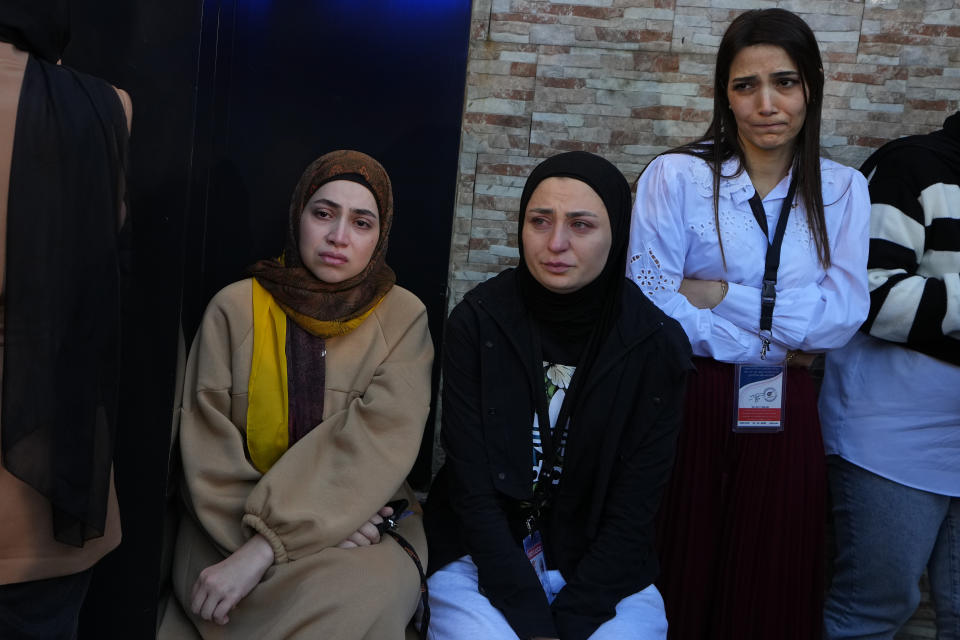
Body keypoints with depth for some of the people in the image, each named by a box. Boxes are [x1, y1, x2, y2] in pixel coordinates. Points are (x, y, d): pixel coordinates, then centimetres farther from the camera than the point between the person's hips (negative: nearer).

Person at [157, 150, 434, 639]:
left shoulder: (403, 318, 0)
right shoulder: (236, 307, 3)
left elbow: (380, 440, -13)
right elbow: (207, 446, -2)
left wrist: (265, 545, -23)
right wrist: (308, 521, -17)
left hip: (363, 521, 0)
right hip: (234, 524, 0)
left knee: (365, 595, -32)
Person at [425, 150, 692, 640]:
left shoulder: (656, 345, -9)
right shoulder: (477, 322, -10)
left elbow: (633, 509, -7)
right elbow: (470, 485, -11)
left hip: (601, 571, 1)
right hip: (483, 559, 0)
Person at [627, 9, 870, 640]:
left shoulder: (842, 189, 4)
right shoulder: (676, 175, -5)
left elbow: (843, 316, -6)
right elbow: (648, 302, -12)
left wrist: (721, 294, -13)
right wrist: (768, 346, -8)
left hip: (782, 415, 3)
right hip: (684, 404, -2)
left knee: (771, 585, 13)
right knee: (680, 574, 8)